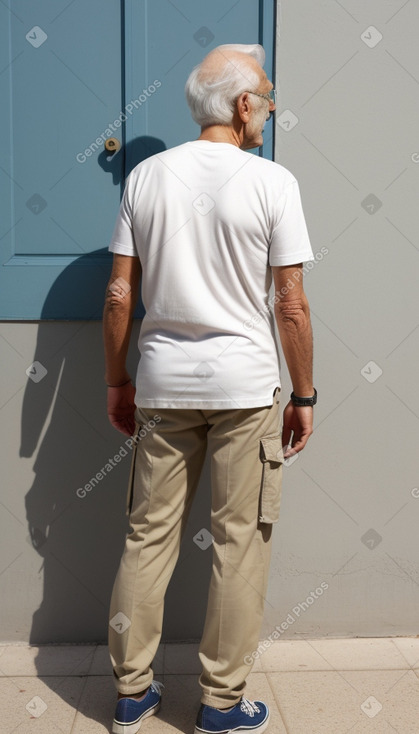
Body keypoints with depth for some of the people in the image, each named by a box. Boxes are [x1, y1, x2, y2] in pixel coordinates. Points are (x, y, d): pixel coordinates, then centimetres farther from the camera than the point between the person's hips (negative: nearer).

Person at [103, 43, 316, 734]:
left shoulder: (146, 176, 4)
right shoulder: (271, 181, -6)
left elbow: (120, 295, 2)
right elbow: (291, 306, -7)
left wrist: (115, 378, 13)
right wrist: (303, 396, 2)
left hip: (163, 383, 4)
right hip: (245, 387, -3)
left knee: (149, 536, 13)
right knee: (240, 544, 8)